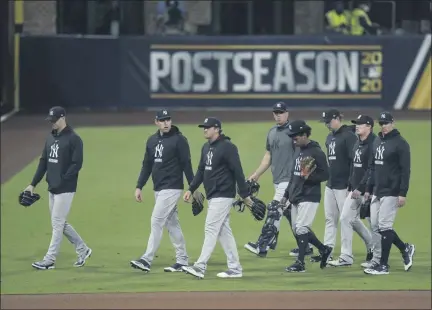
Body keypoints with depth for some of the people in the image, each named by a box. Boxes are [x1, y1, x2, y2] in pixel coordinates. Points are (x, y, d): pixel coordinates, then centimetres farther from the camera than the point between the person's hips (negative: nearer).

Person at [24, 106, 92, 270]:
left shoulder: (74, 139, -10)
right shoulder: (50, 138, 14)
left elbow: (77, 164, -15)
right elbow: (43, 162, 17)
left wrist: (62, 180, -20)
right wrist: (33, 184, 11)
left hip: (65, 189, -8)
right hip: (52, 189, 8)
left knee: (57, 223, -6)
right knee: (60, 223, 12)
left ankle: (49, 260, -4)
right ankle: (83, 250, 24)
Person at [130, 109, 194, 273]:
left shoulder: (179, 140, -9)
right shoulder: (152, 140, 12)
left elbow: (186, 164, -11)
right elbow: (146, 165, 16)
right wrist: (139, 187, 11)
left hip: (172, 188, -7)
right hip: (158, 189, 7)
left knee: (156, 221, -13)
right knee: (172, 224, 11)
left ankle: (147, 260, -14)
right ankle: (182, 261, 16)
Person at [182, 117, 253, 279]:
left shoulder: (227, 147, -13)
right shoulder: (206, 147, 14)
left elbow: (238, 171, -14)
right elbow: (201, 171, 20)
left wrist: (245, 194, -15)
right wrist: (191, 189, 11)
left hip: (223, 196, -9)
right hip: (213, 197, 9)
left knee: (211, 229, -13)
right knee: (224, 232, 10)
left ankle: (200, 267, -17)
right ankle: (235, 268, 14)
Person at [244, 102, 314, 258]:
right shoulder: (272, 132, 15)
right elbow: (268, 156, 22)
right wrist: (256, 174, 19)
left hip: (289, 179, -8)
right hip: (277, 180, 8)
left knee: (274, 211, -12)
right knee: (290, 214, 11)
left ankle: (262, 246, -14)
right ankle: (306, 247, 19)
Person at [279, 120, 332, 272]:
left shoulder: (316, 152, -12)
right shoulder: (299, 151, 15)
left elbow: (325, 174, -13)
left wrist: (310, 177, -28)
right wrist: (286, 194, 20)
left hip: (309, 198, -9)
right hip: (295, 197, 9)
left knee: (301, 228, -12)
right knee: (296, 229, 11)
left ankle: (300, 262, -9)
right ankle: (323, 249, 25)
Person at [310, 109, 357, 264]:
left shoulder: (349, 136, -12)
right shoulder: (330, 137, 15)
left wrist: (351, 186, -20)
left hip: (343, 186, -9)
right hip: (330, 185, 9)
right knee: (330, 219, 9)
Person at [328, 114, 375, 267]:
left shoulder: (373, 144, -15)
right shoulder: (358, 144, 14)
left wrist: (361, 189, -22)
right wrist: (350, 187, 16)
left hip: (367, 191, -10)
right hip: (355, 190, 10)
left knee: (373, 222, -5)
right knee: (346, 218, 10)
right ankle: (346, 257, 18)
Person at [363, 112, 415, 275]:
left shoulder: (400, 143, -9)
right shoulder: (378, 142, 15)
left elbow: (405, 170, -13)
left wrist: (403, 193, -17)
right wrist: (368, 188, 17)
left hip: (391, 193, -8)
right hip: (377, 192, 8)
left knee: (384, 226, -9)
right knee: (375, 226, 7)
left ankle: (383, 265, -5)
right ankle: (405, 249, 22)